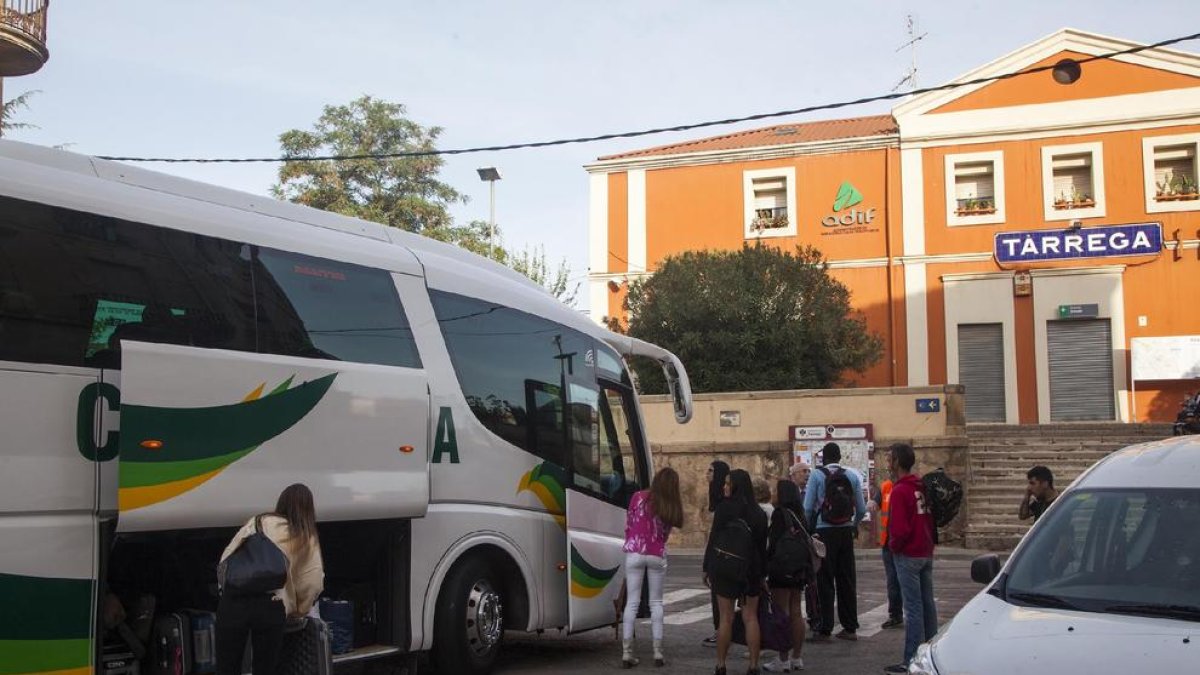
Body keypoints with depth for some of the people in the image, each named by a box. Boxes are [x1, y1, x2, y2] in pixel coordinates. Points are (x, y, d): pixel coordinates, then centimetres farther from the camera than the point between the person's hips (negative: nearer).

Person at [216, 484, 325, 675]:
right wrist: (297, 611, 24)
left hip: (234, 600, 0)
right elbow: (313, 583, 10)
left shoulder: (259, 522, 17)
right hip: (272, 608, 0)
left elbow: (227, 557, 14)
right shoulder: (308, 540, 16)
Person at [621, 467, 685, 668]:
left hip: (634, 553, 0)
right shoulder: (672, 506, -3)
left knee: (632, 602, 2)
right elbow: (665, 534, 4)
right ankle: (658, 652, 8)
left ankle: (627, 652, -2)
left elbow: (628, 525, 4)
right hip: (657, 555, 0)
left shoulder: (638, 497, -5)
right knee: (656, 603, 11)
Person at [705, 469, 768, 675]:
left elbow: (714, 539, -9)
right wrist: (761, 573, 16)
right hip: (752, 569, 4)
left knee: (726, 618, 2)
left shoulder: (724, 508, -10)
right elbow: (762, 545, 10)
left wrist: (707, 568, -2)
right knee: (751, 617, 8)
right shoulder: (758, 513, 5)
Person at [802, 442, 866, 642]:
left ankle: (825, 630, 0)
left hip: (825, 532, -4)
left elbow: (808, 508, -9)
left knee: (825, 582, 0)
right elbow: (862, 509, 7)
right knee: (847, 580, 11)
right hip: (846, 532, 4)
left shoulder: (817, 475, -5)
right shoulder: (852, 475, 6)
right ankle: (850, 628, 15)